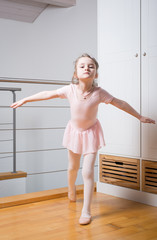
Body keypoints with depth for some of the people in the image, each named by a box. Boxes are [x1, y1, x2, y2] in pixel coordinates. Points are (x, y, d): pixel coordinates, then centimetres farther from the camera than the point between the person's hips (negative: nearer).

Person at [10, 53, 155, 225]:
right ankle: (71, 189, 54)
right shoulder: (70, 90, -20)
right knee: (73, 167, 20)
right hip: (74, 131, 2)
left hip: (91, 133, -2)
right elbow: (48, 94, -8)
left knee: (88, 172, -8)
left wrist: (140, 117, -4)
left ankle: (86, 211, 4)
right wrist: (24, 100, -1)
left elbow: (120, 104, -12)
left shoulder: (99, 93, -23)